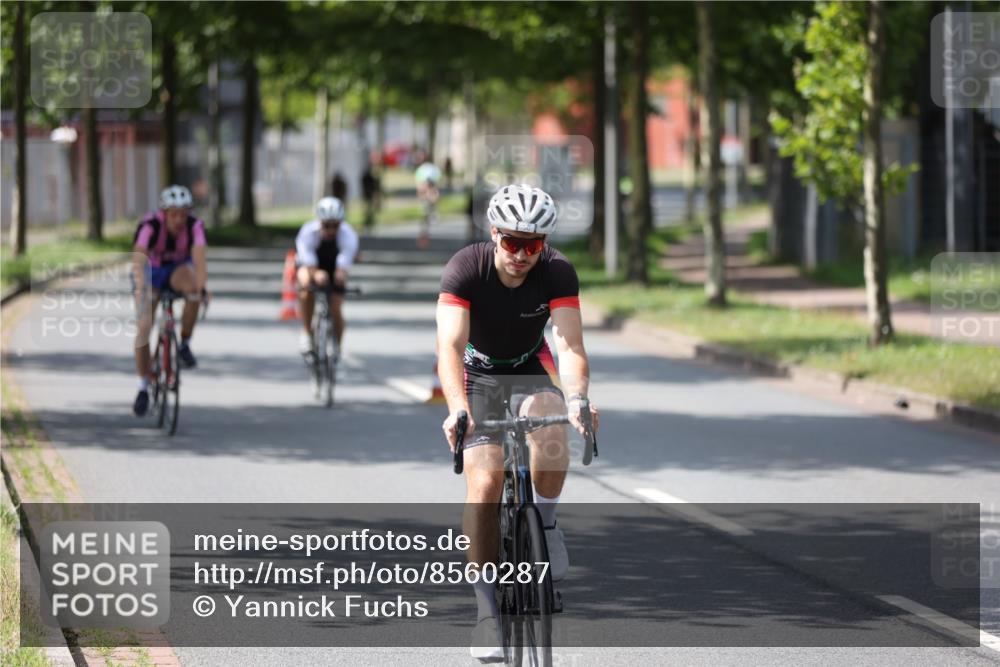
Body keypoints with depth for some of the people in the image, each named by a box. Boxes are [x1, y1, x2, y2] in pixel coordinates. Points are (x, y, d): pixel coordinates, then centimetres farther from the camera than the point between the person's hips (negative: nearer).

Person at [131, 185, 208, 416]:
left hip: (178, 269, 1)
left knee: (192, 288, -34)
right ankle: (143, 387, 0)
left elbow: (199, 259, -39)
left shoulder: (195, 226, -26)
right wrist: (141, 287, -62)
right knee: (144, 326, -14)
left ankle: (184, 344, -14)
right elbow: (139, 260, -45)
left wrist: (201, 285, -57)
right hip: (151, 272, -1)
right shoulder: (150, 225, -31)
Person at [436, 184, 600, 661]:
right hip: (477, 374, -1)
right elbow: (450, 345, -36)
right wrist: (458, 409, -53)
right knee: (484, 483, -18)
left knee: (551, 432, -34)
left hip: (531, 368, 1)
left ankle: (545, 521, -6)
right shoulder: (465, 268, -27)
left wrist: (577, 398, -52)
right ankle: (487, 607, -6)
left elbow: (570, 344, -31)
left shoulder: (557, 272, -22)